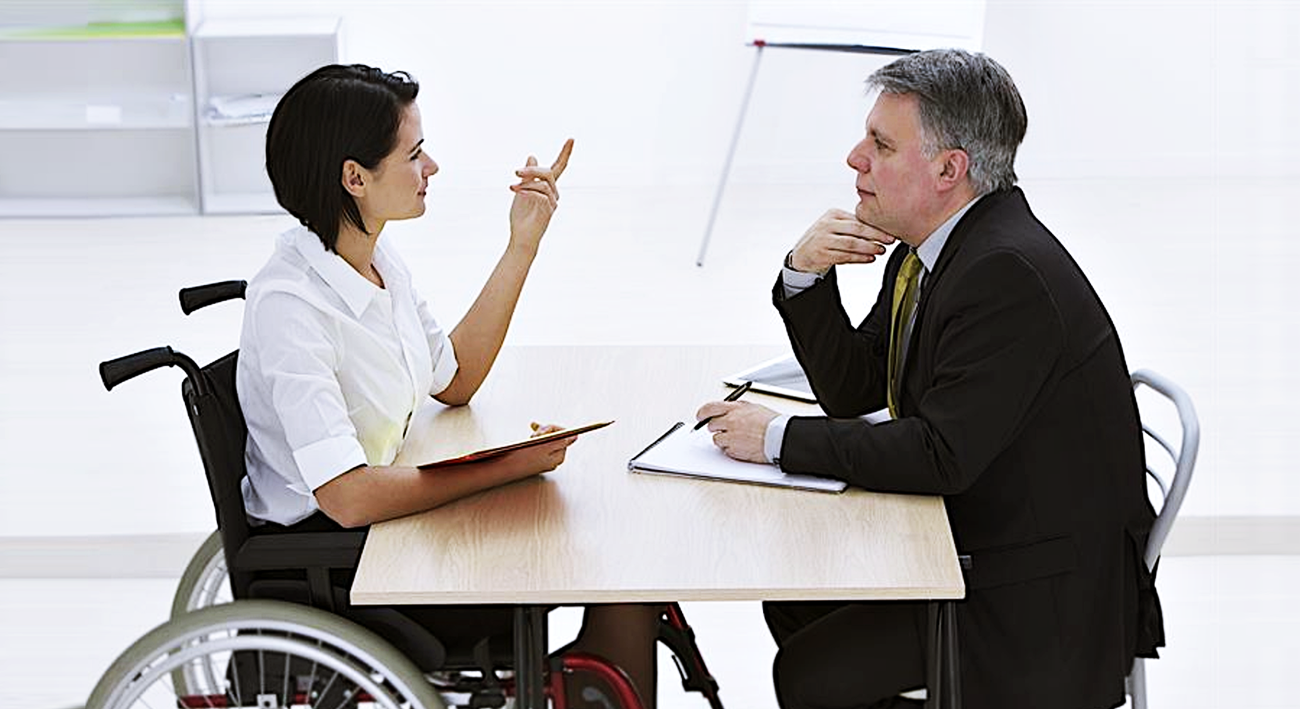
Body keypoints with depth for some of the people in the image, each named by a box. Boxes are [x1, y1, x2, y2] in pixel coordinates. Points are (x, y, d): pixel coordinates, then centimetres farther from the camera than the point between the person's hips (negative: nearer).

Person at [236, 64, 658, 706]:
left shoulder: (374, 256, 2)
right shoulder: (287, 303, -25)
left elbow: (455, 381, 13)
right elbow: (349, 497, -30)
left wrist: (522, 247, 4)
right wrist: (509, 466, -22)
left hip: (386, 509, 9)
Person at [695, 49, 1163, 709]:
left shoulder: (1010, 273, -26)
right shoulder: (927, 247, 5)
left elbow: (942, 456, -28)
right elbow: (853, 389, 10)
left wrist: (780, 436, -21)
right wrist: (805, 275, -6)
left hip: (1045, 596, -10)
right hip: (965, 543, 10)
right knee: (793, 596, 12)